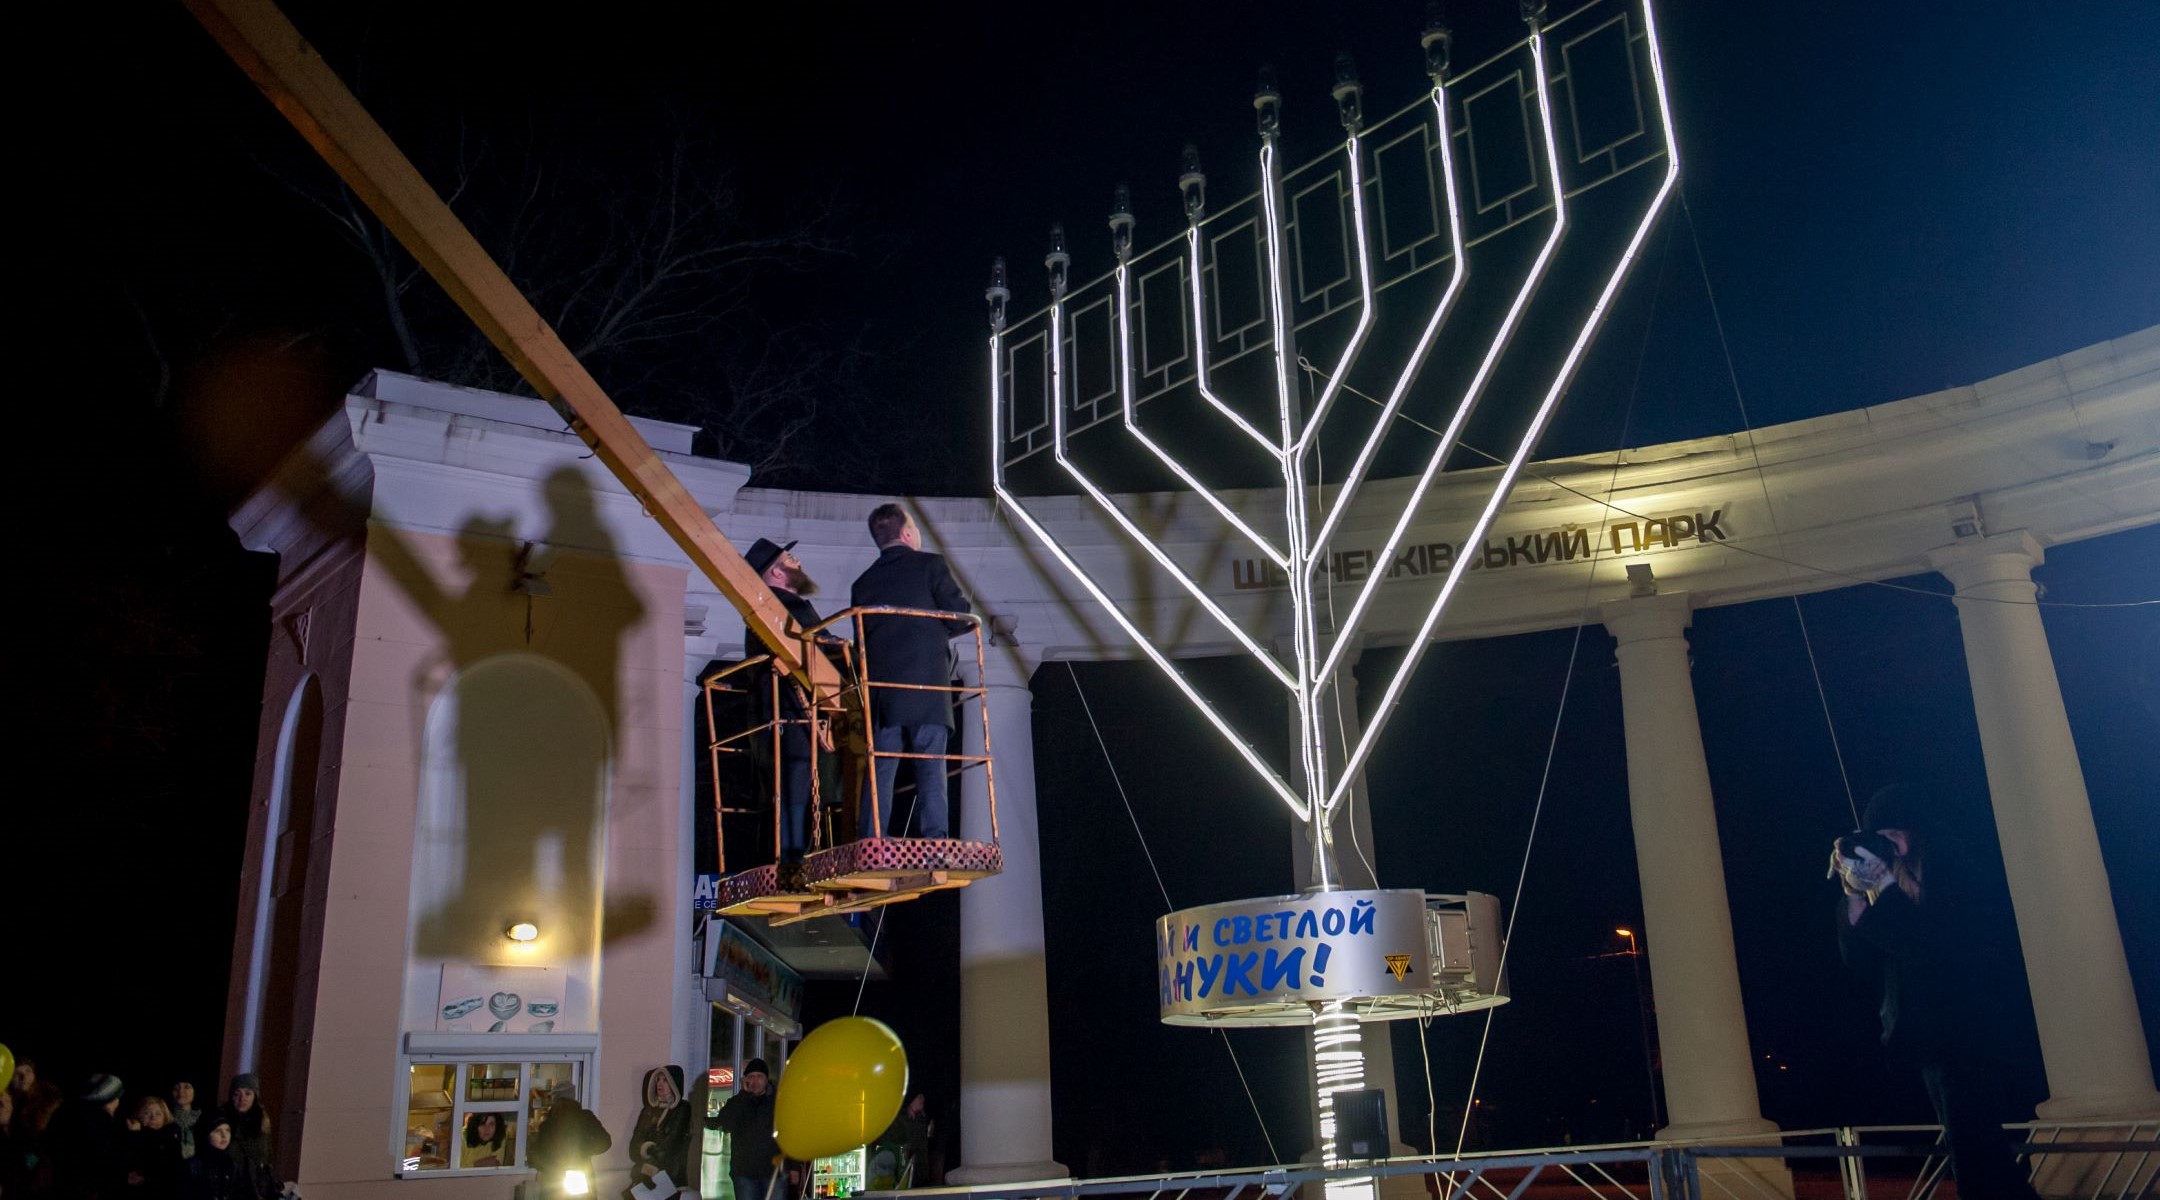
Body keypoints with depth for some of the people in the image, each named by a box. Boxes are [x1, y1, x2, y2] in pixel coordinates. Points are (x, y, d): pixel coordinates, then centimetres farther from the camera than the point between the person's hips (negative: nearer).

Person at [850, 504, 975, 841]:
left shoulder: (864, 582, 15)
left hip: (881, 688, 4)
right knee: (931, 771, -4)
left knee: (880, 773, 3)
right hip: (928, 685, -3)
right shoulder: (930, 564, 2)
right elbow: (962, 617, 0)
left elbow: (862, 639, 17)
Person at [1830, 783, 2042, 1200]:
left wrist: (1884, 886, -26)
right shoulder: (1893, 883, 7)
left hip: (1963, 1031, -8)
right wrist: (1855, 893, -10)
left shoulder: (1943, 868, -9)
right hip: (1926, 1036, 8)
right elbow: (1860, 959, 0)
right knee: (1971, 1149, 14)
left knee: (1974, 1150, -11)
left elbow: (1934, 944, -22)